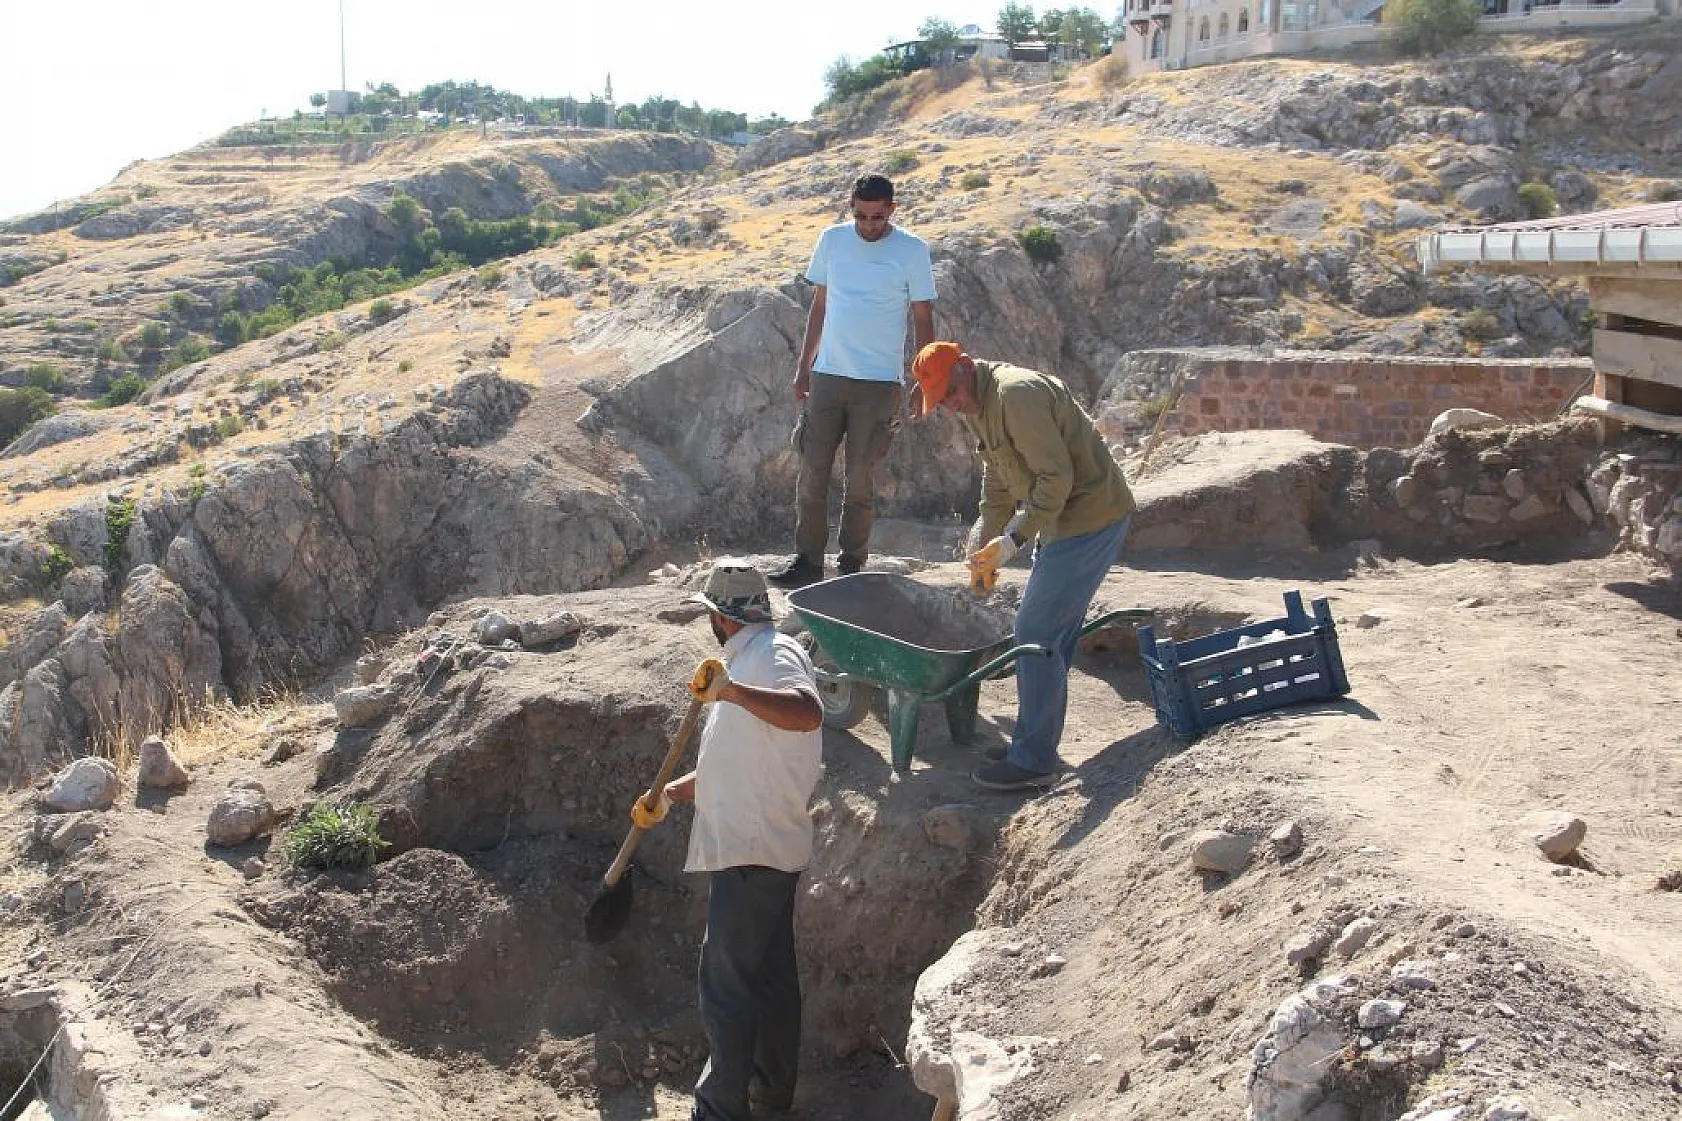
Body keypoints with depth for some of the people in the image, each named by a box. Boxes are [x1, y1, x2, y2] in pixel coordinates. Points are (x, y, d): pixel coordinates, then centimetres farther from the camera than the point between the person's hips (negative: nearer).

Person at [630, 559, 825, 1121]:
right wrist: (669, 794, 18)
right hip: (755, 847, 10)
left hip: (753, 852, -10)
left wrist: (732, 690, -44)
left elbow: (809, 714, -36)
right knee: (771, 968, 20)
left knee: (727, 981, -3)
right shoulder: (747, 660, 19)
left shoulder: (773, 654, -13)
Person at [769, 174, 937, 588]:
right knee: (812, 473, 3)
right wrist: (804, 365, 12)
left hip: (879, 383, -3)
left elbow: (923, 319, 1)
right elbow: (820, 305, 14)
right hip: (827, 375, 3)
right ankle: (807, 560, 13)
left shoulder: (912, 251, -4)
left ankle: (852, 564, 15)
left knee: (860, 480, 2)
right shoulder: (832, 239, 6)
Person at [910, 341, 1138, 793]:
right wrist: (985, 549, 20)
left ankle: (1033, 762, -2)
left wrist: (1015, 538, -23)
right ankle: (1038, 744, 23)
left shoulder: (1016, 394, -20)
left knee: (1036, 633, -9)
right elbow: (998, 485, 22)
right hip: (1065, 519, 10)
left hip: (1090, 516, -10)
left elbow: (1057, 476, -23)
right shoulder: (980, 405, 13)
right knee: (1053, 637, 14)